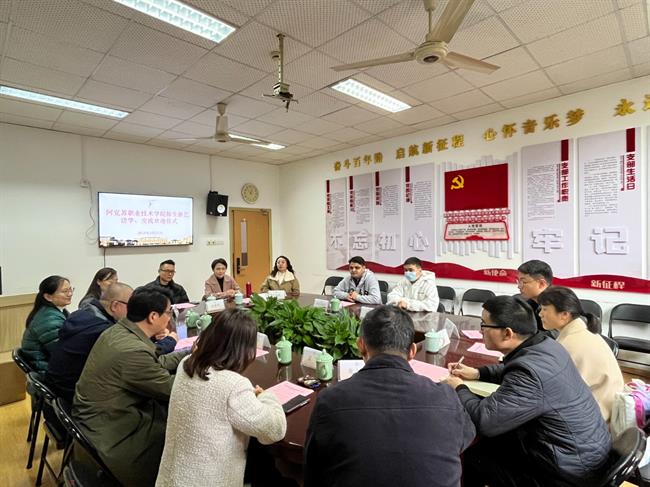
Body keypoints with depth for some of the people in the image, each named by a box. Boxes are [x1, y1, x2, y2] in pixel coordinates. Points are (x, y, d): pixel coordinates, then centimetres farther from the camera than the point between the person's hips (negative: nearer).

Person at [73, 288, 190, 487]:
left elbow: (155, 364, 6)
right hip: (105, 432, -8)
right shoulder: (133, 351, -32)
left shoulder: (119, 329, -5)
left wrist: (189, 353, 6)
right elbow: (171, 390, -20)